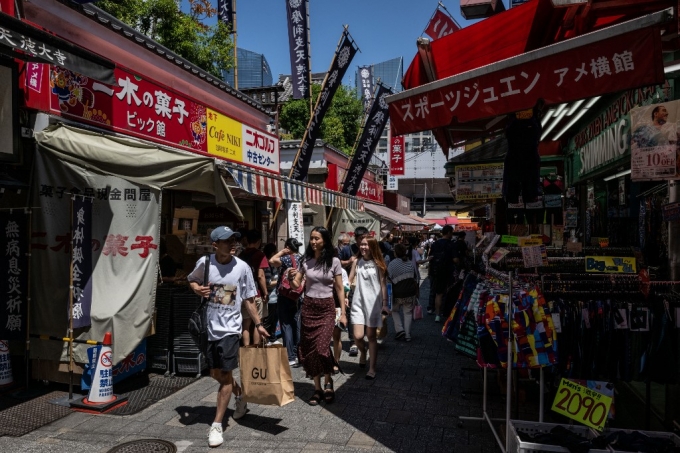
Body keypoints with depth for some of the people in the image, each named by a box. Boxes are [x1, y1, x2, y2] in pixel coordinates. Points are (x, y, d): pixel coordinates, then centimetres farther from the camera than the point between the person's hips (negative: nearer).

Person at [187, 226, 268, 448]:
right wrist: (197, 289, -8)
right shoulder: (204, 263, -6)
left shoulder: (242, 267, -9)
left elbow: (248, 300, 1)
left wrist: (258, 324, 2)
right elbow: (191, 280, 14)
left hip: (229, 328, -3)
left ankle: (216, 425, 12)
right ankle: (240, 396, 45)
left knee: (225, 375, -1)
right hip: (209, 327, 3)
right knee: (215, 374, 16)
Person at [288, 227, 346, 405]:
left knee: (322, 348, -13)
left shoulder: (334, 261, -3)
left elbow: (340, 289, 1)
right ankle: (317, 388, 20)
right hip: (308, 307, 3)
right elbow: (296, 285, 3)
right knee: (308, 350, 5)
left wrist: (343, 312, -1)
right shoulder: (306, 260, 2)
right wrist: (291, 278, -19)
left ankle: (328, 382, 14)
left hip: (326, 308, -3)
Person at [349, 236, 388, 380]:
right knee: (358, 336, -7)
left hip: (373, 303, -2)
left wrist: (385, 303, -4)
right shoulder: (357, 263, 5)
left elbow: (383, 285, 1)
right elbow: (349, 281, 6)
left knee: (371, 336, 4)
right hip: (358, 303, 2)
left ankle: (372, 368, 15)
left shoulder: (378, 264, 0)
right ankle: (363, 352, 28)